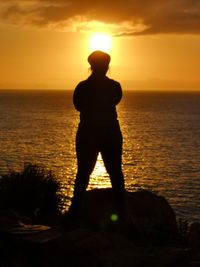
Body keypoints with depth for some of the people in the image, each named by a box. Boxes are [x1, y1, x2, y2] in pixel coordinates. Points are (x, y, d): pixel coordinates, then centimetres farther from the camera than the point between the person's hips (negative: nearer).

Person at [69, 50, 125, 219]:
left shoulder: (82, 87, -8)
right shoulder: (114, 86, -7)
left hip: (87, 135, 0)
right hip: (111, 135, 0)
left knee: (83, 173, 7)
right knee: (115, 172, 9)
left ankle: (76, 210, 5)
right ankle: (121, 209, 9)